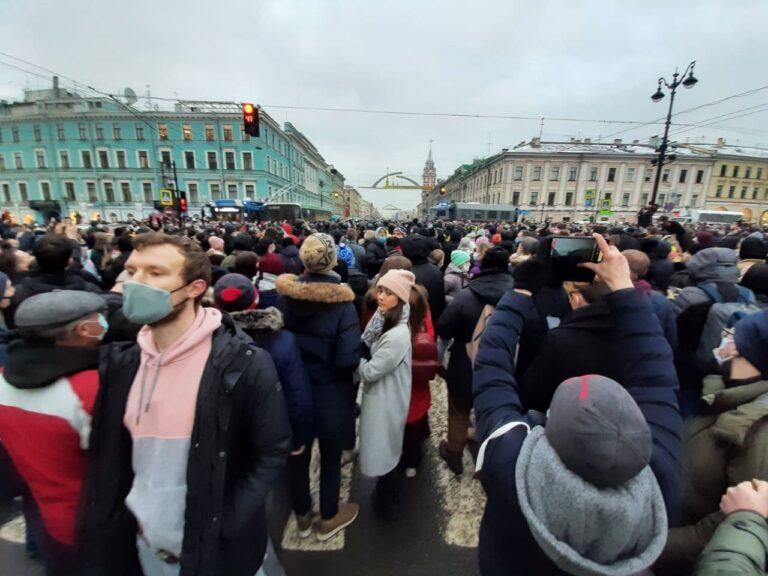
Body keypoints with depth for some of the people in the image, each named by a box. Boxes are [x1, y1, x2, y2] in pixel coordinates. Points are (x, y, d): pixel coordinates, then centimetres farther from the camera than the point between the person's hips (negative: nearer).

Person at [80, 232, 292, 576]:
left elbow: (272, 452, -16)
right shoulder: (121, 361, -5)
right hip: (143, 539, 5)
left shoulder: (245, 364, -24)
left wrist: (221, 527, -15)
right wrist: (124, 517, 0)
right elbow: (108, 453, 6)